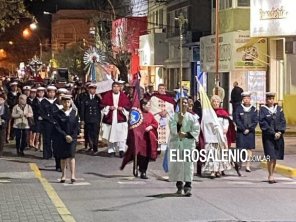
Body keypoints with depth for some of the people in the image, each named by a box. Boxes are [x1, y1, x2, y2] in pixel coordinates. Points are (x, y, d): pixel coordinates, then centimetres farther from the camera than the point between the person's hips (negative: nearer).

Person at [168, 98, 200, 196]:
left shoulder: (192, 117, 6)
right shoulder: (173, 117, 5)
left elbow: (196, 131, 1)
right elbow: (173, 130, -7)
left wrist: (186, 134, -11)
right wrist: (179, 121, -19)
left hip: (188, 143, -1)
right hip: (176, 143, 1)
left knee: (188, 164, -10)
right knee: (176, 164, 3)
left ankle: (188, 187, -12)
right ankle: (179, 185, 18)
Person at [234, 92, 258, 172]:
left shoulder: (253, 109, 6)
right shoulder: (239, 109, 1)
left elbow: (255, 121, 2)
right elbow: (237, 120, -3)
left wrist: (249, 129, -8)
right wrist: (243, 129, -9)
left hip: (250, 132, 1)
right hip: (240, 132, -1)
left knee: (249, 148, 0)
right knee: (240, 148, -4)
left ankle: (248, 166, 2)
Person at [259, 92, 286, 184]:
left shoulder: (279, 109, 10)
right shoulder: (263, 109, -2)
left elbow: (283, 121, 7)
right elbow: (263, 123, -9)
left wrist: (280, 132, -8)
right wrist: (273, 133, -14)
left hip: (278, 136, 4)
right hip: (268, 136, -4)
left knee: (275, 156, 7)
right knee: (270, 156, -9)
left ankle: (271, 175, 16)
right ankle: (270, 176, -2)